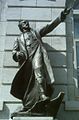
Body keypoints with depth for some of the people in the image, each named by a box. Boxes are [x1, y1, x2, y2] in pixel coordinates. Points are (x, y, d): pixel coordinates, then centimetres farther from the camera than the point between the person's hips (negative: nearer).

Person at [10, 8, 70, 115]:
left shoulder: (36, 32, 29)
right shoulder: (19, 39, 30)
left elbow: (49, 27, 19)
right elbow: (14, 52, 20)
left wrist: (60, 18, 8)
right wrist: (18, 54, -6)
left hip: (36, 53, -2)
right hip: (26, 59, 2)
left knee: (38, 71, -30)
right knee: (26, 81, -7)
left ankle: (43, 95, -43)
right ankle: (27, 106, -8)